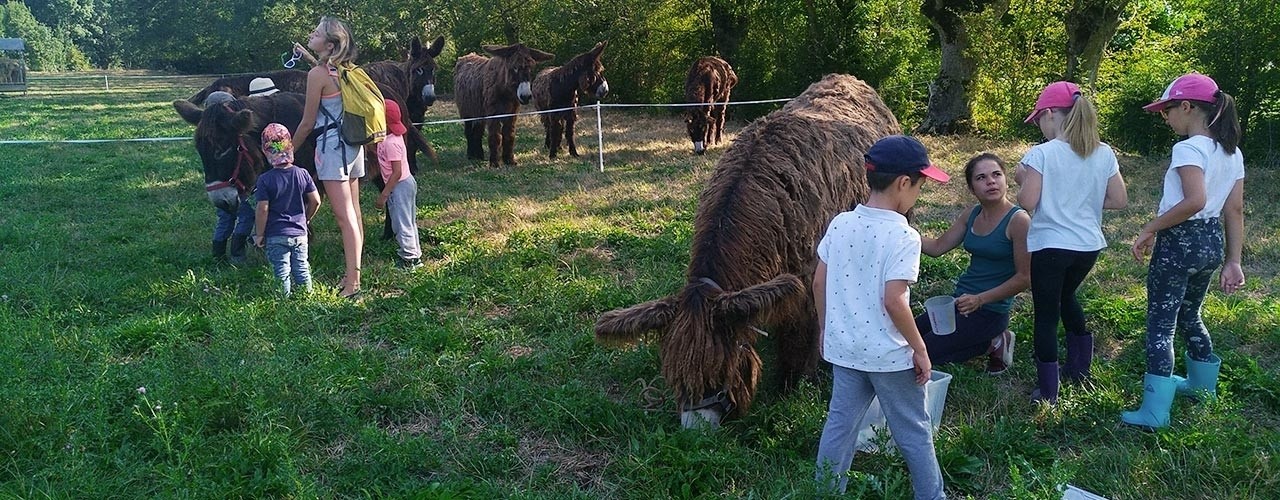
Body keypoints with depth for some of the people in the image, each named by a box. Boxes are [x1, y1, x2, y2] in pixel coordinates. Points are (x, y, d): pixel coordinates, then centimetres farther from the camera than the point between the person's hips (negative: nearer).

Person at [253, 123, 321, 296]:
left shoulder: (265, 180, -13)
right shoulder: (302, 174, -3)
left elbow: (263, 209, -14)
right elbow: (316, 201, 0)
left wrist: (259, 234, -3)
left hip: (276, 236, -3)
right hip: (300, 233, 3)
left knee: (282, 272, 4)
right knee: (302, 269, 13)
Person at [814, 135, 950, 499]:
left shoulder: (840, 224, -1)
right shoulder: (904, 236, -19)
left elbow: (819, 283, 4)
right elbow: (893, 301, -23)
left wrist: (826, 331, 17)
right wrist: (921, 350, -12)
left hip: (843, 347, 6)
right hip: (889, 354, -5)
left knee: (839, 424, 17)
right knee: (913, 431, 12)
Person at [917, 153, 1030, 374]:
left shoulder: (1018, 220, -17)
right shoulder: (970, 215, 3)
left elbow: (1024, 278, -16)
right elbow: (937, 247, 9)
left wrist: (980, 300, -22)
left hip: (989, 311, -8)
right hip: (960, 301, 8)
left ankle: (992, 345, 3)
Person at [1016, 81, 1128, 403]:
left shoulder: (1042, 154, -15)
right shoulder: (1104, 154, 1)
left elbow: (1026, 203, -18)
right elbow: (1119, 200, 3)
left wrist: (1022, 179, 1)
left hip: (1049, 246, -6)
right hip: (1089, 245, 6)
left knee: (1046, 314, 4)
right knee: (1066, 296, 29)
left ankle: (1047, 391, 8)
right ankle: (1079, 368, 38)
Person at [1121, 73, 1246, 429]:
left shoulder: (1188, 148, -17)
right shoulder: (1232, 152, 9)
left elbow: (1195, 201, -30)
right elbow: (1235, 210, 9)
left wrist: (1150, 228, -20)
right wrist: (1232, 262, 12)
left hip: (1180, 243, -9)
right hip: (1211, 243, 9)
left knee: (1160, 325, -3)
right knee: (1188, 316, 27)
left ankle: (1154, 412, -3)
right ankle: (1203, 384, 44)